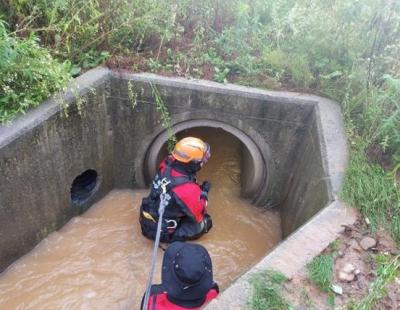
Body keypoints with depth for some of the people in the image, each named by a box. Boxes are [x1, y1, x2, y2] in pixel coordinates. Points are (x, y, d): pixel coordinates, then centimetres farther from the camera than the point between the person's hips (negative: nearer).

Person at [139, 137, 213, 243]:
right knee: (206, 221, 4)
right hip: (161, 232, -6)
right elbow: (198, 216, -16)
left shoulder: (166, 165, -17)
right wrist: (204, 192, -4)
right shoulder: (188, 190, -33)